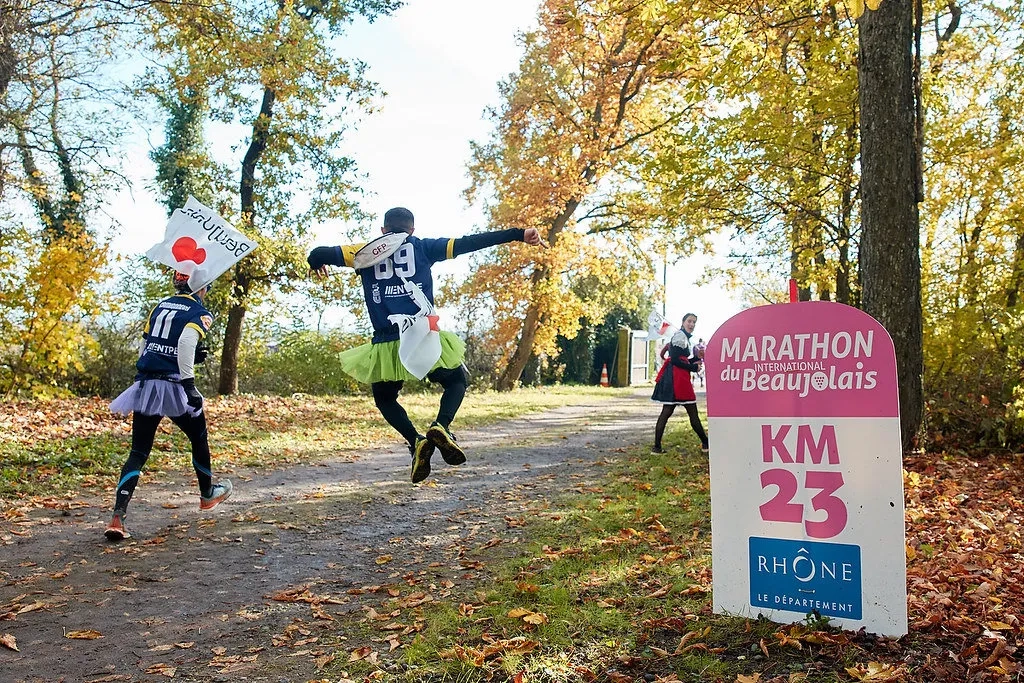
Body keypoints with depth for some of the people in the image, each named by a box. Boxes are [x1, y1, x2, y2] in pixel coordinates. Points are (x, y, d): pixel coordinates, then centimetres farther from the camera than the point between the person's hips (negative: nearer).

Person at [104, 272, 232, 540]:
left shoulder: (160, 306, 15)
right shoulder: (200, 314, -5)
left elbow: (146, 344, 18)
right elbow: (186, 341, -23)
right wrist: (189, 383, -25)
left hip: (144, 385, 5)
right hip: (173, 385, -5)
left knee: (139, 452, 6)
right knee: (198, 437, 19)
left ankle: (118, 517, -7)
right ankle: (207, 494, 37)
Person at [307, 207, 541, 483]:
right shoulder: (423, 247, 10)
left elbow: (318, 255, 7)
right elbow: (467, 243, 2)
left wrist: (317, 264, 32)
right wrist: (518, 234, 1)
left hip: (385, 346, 1)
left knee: (384, 398, 26)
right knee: (457, 380, 24)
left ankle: (416, 441, -1)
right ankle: (441, 426, -6)